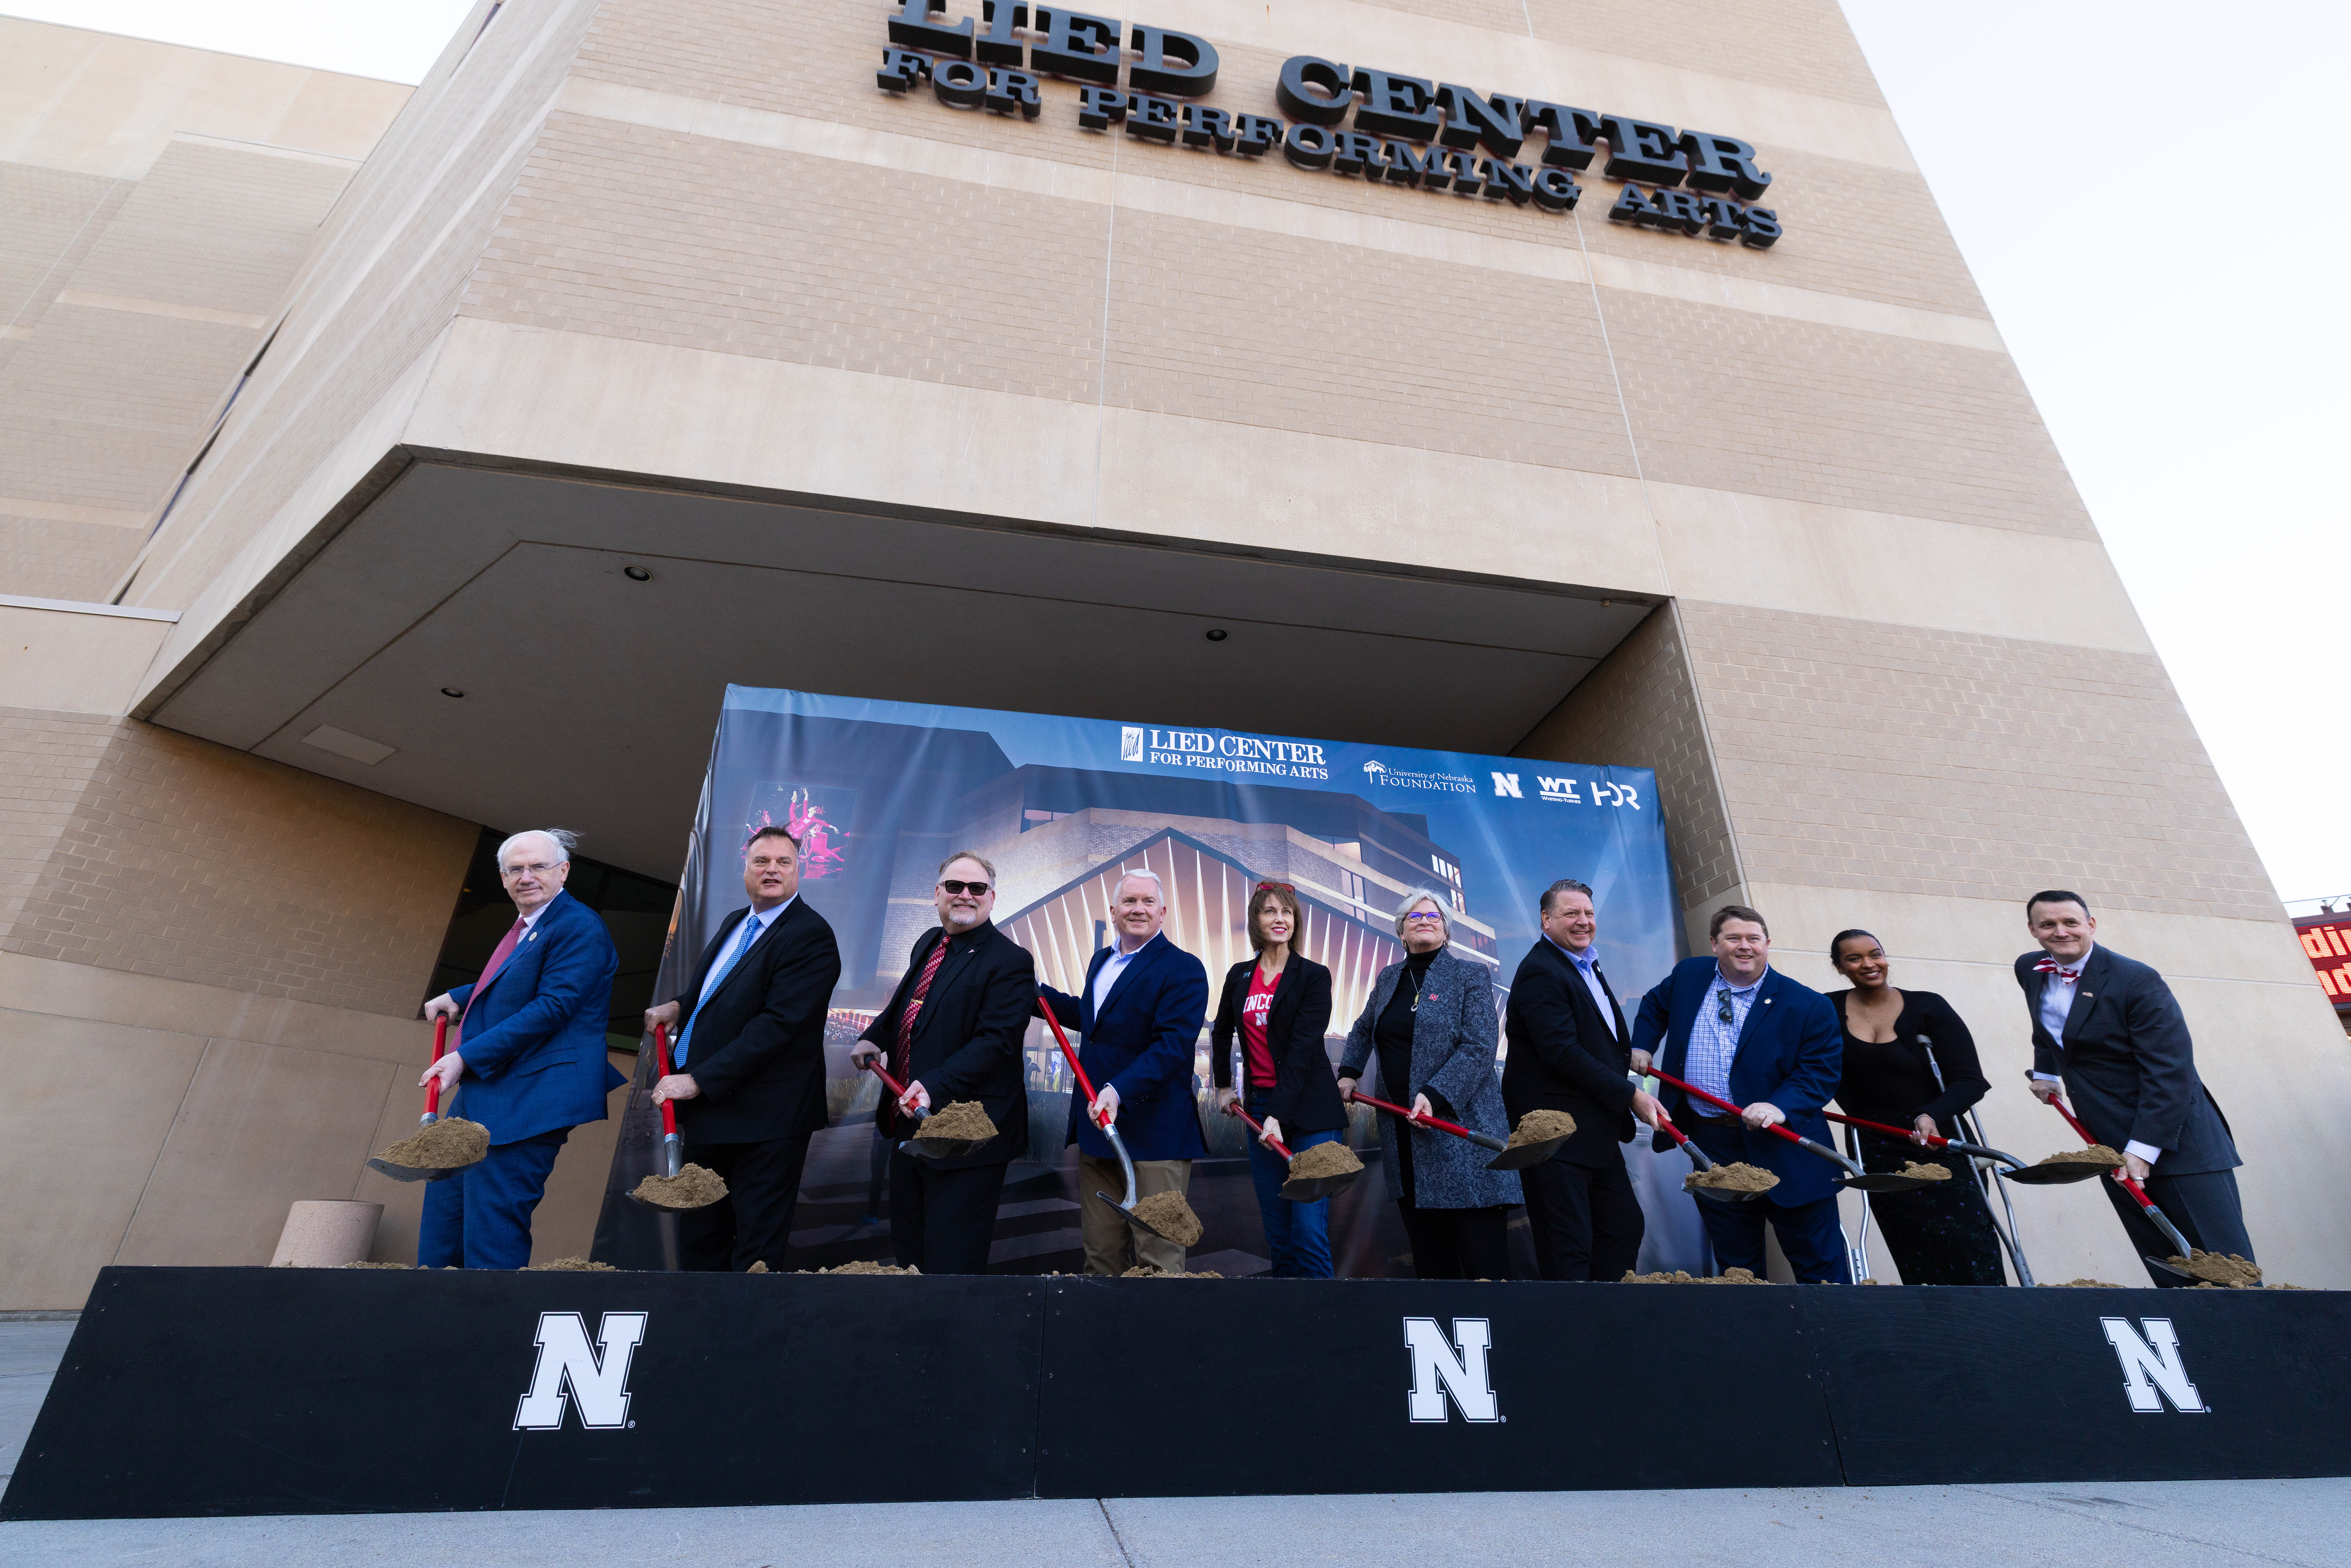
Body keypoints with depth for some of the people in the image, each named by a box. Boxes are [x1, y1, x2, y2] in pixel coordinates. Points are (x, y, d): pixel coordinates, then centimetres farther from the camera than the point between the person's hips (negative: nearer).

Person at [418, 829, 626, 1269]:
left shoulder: (579, 927, -14)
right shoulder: (525, 927, 18)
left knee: (492, 1224, -7)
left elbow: (552, 1007, -22)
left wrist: (466, 1057, -22)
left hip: (528, 1100, -11)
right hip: (484, 1094, 11)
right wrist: (458, 998, 18)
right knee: (444, 1206, 19)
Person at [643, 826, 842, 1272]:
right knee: (699, 1239, 21)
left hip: (762, 1120, -9)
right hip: (706, 1110, 9)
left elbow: (778, 1024, -24)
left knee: (755, 1251, 5)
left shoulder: (811, 936, -17)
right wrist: (679, 1005, 5)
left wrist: (698, 1080, -22)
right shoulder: (734, 923, 11)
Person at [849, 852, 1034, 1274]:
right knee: (908, 1247, 23)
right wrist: (874, 1036, 7)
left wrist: (935, 1085, -35)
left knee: (951, 1260, 1)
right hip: (910, 1121, 9)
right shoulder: (928, 944, 10)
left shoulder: (1011, 962, -16)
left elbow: (995, 1041, -25)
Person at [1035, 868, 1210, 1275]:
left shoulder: (1183, 969, -11)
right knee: (1100, 1252, 16)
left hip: (1153, 1133, -8)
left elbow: (1173, 1045, -22)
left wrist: (1120, 1090, -33)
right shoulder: (1102, 961, 15)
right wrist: (1034, 992, 28)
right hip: (1097, 1123, 8)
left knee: (1157, 1256, -1)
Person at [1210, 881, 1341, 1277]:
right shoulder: (1240, 976, 9)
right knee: (1277, 1231, 9)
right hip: (1259, 1107, 5)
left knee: (1310, 1231, -8)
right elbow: (1222, 1033, 25)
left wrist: (1278, 1115, -20)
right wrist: (1224, 1086, 24)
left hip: (1306, 1109, -5)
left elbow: (1303, 1048, -15)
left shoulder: (1314, 976, -6)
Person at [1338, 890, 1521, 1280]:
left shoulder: (1471, 976, -2)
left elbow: (1479, 1049, -12)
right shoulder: (1388, 978, 13)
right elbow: (1363, 1031, 29)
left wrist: (1435, 1096, -22)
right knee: (1427, 1250, 12)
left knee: (1483, 1256, -4)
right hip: (1401, 1130, 5)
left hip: (1459, 1123, -5)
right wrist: (1349, 1073, 13)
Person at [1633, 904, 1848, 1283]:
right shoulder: (1688, 976, 5)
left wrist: (1781, 1107, -26)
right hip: (1711, 1145, 3)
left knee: (1821, 1265, 7)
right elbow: (1655, 1006, 24)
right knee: (1735, 1264, 15)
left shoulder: (1808, 1006, -9)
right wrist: (1642, 1047, 11)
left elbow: (1822, 1071, -11)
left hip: (1784, 1149, -3)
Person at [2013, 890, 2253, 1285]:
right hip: (2110, 1146, 6)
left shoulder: (2137, 980, -16)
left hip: (2173, 1140, -5)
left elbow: (2170, 1071, -21)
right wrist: (2046, 1071, 21)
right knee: (2168, 1273, 7)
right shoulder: (2029, 971, 4)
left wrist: (2143, 1148, -24)